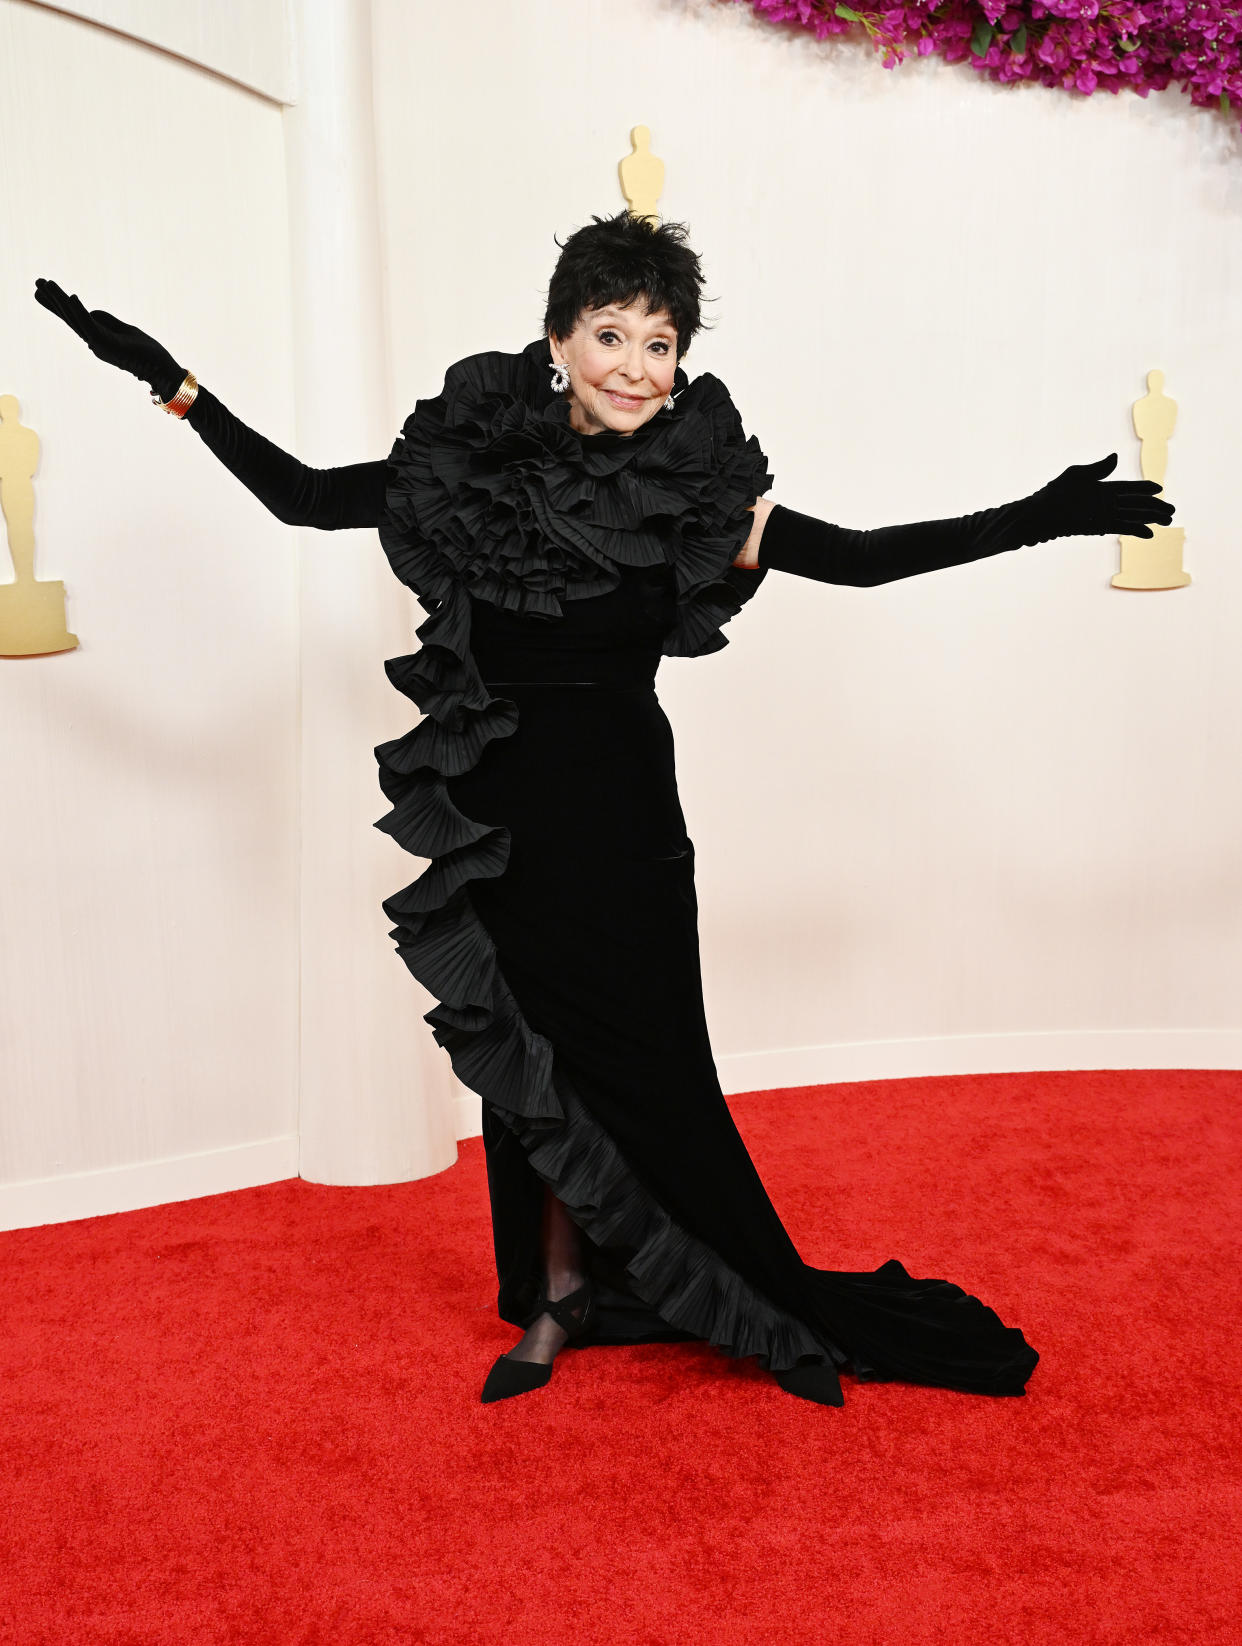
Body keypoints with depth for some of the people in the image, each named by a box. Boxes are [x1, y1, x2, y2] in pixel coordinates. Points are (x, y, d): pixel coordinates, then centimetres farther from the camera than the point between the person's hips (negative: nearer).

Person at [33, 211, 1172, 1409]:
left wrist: (1042, 517, -11)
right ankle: (558, 1295, 28)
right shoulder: (470, 462, -2)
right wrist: (171, 385, 6)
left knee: (632, 1058, 3)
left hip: (622, 811, -1)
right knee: (532, 1052, 11)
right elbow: (301, 497, 7)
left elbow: (855, 558, -5)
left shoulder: (695, 490, -4)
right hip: (498, 812, 1)